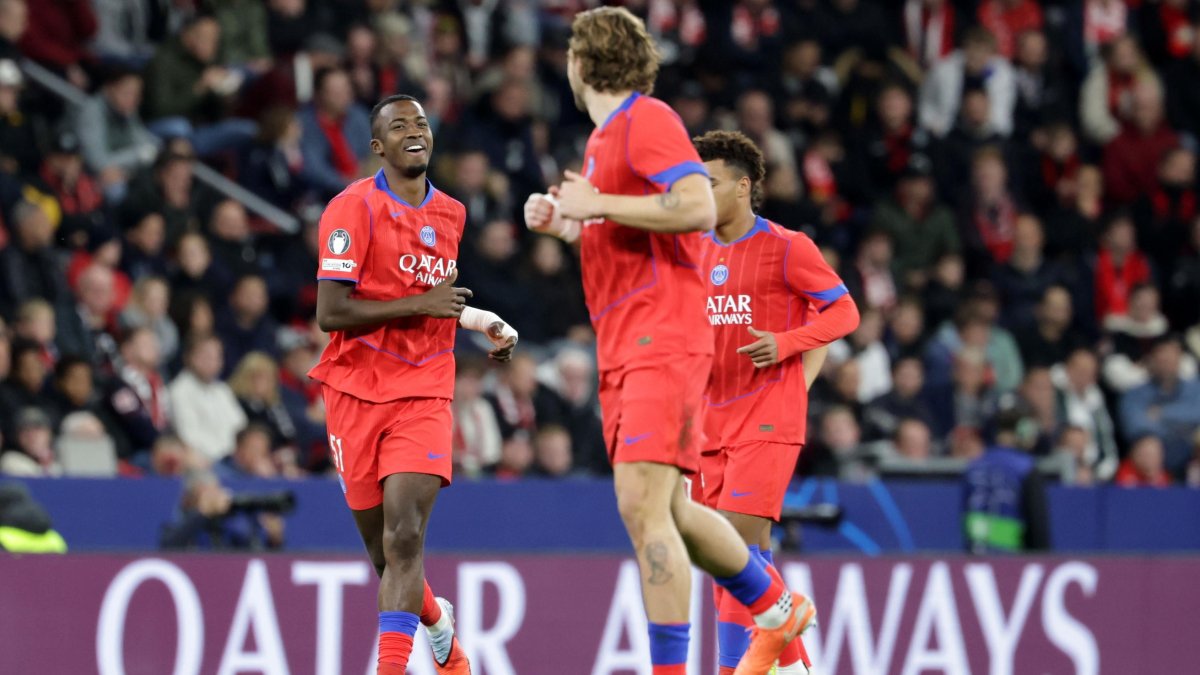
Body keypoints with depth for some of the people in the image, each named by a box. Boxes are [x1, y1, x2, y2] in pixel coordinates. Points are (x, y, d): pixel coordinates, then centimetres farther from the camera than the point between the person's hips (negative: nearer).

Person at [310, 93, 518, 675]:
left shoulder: (450, 214, 12)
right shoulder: (354, 208, -8)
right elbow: (330, 312, -16)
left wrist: (482, 322, 18)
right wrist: (420, 305, -17)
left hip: (423, 393, 2)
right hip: (357, 392, -2)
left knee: (404, 539, -17)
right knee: (383, 550, 8)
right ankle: (437, 624, 37)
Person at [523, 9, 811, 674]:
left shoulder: (647, 119, -8)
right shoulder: (603, 138, 21)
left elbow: (699, 207, -21)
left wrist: (597, 204, -16)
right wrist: (560, 222, 15)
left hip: (663, 339, -10)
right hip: (622, 346, 10)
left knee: (642, 503, -17)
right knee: (668, 512, 14)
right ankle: (777, 607, 31)